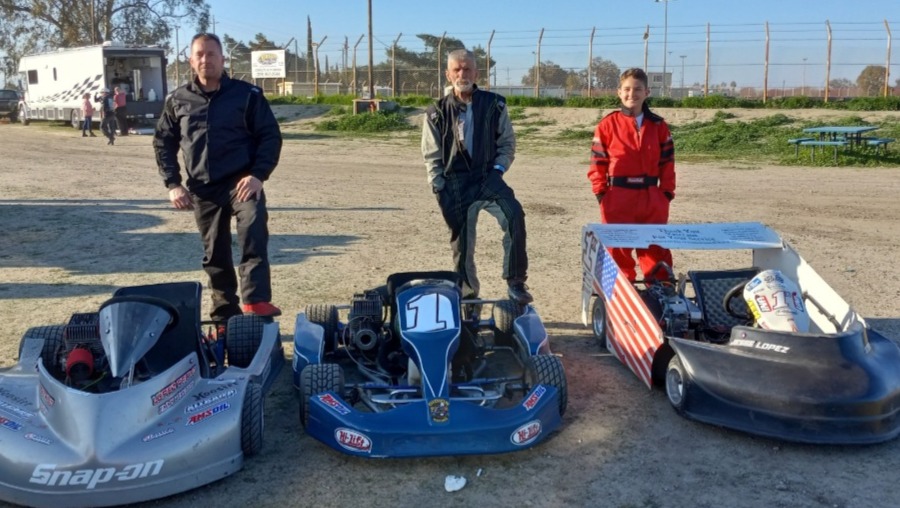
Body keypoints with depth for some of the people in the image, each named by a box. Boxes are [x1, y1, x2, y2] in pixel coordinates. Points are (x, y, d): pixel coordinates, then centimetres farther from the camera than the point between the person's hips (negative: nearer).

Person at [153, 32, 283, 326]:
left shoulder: (247, 94, 0)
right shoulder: (178, 100, 8)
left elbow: (271, 136, -2)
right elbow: (163, 143, 13)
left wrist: (258, 175, -14)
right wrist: (172, 184, 3)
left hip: (242, 181, -3)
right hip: (203, 189, 3)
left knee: (253, 232, -31)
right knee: (215, 255, 9)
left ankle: (256, 301, -37)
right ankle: (225, 318, 21)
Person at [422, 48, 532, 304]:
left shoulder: (494, 105, 3)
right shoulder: (437, 112, 4)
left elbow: (507, 143, 8)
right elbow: (432, 157, 5)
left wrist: (497, 170, -7)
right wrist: (440, 190, -2)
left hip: (487, 177, 0)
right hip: (454, 183, 1)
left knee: (514, 215, -27)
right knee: (461, 244, 5)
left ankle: (515, 281, -18)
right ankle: (468, 296, 22)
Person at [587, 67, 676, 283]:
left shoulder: (658, 125, 7)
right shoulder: (608, 124, -1)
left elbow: (667, 161, 8)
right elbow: (598, 162, 0)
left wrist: (667, 191, 2)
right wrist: (601, 192, -6)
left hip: (651, 195, 2)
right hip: (618, 196, -2)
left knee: (655, 245, 7)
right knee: (618, 246, 4)